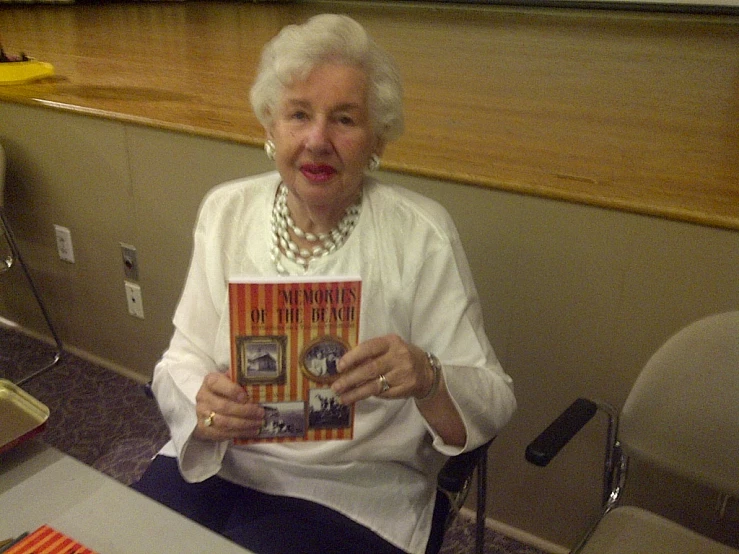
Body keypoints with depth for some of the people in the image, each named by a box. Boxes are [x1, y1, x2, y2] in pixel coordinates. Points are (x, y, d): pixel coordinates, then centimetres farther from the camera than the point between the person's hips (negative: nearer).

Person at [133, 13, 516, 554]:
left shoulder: (422, 235, -13)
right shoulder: (224, 210, -1)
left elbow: (492, 404, -11)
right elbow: (184, 354, 1)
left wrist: (426, 378, -33)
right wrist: (201, 405, -22)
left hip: (351, 496, -3)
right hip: (213, 462, 4)